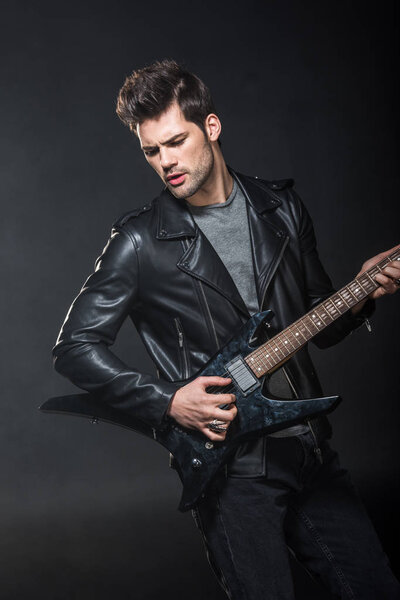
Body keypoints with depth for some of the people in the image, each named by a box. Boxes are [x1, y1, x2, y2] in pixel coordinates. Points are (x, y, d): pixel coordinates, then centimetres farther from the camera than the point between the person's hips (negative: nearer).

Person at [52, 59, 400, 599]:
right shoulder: (142, 242, -6)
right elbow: (74, 347, -5)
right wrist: (167, 403, -13)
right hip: (231, 464, -4)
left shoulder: (282, 209, 7)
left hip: (311, 447, 5)